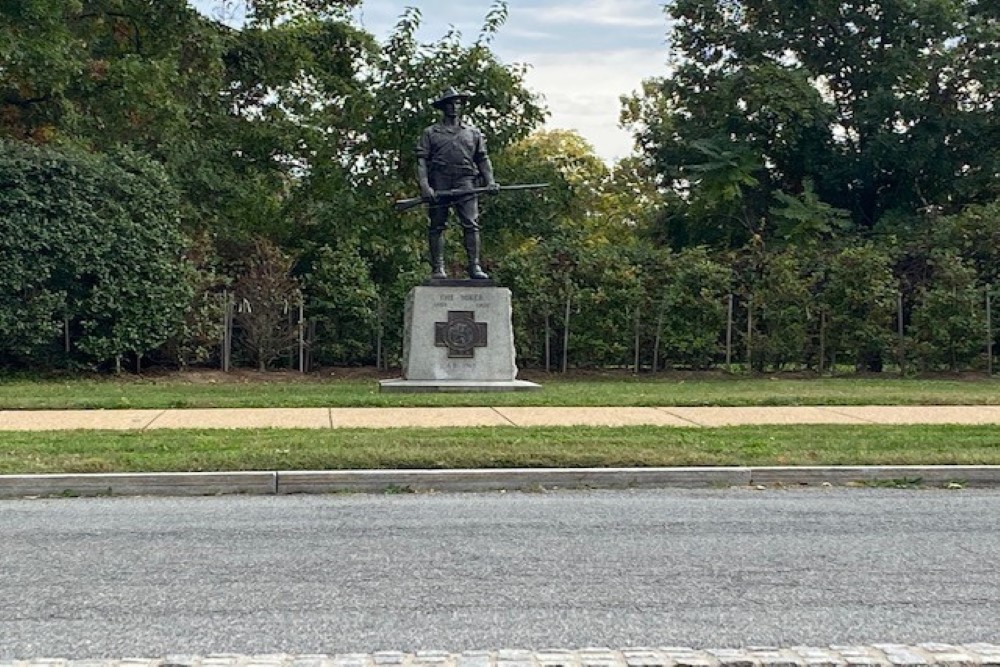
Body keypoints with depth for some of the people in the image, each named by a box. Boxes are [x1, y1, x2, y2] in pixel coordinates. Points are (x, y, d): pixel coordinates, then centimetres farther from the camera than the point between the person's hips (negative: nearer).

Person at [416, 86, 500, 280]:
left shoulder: (473, 133, 19)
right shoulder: (430, 133, 12)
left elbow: (483, 159, 19)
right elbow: (422, 160, 4)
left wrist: (490, 181, 4)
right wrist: (424, 185, -10)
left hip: (465, 182, 1)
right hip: (439, 183, -1)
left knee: (471, 224, -11)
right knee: (436, 226, -1)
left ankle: (474, 266, -12)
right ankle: (437, 268, 2)